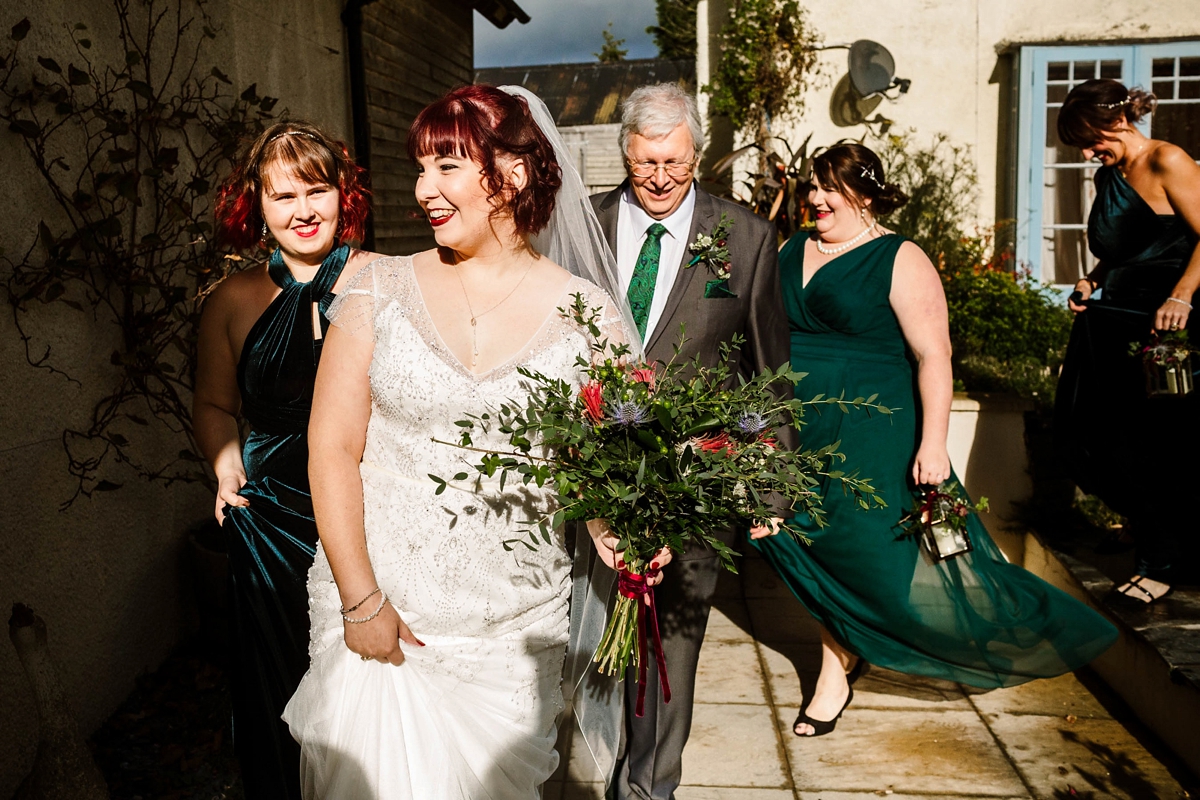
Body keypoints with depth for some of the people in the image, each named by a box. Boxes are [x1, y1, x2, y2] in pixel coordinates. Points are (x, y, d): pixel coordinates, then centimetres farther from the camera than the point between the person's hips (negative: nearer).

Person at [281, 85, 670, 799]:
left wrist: (616, 536, -17)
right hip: (375, 610, 0)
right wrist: (362, 601, -8)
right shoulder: (382, 291, -3)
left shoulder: (586, 314, -4)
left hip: (513, 632, 0)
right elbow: (333, 450, -3)